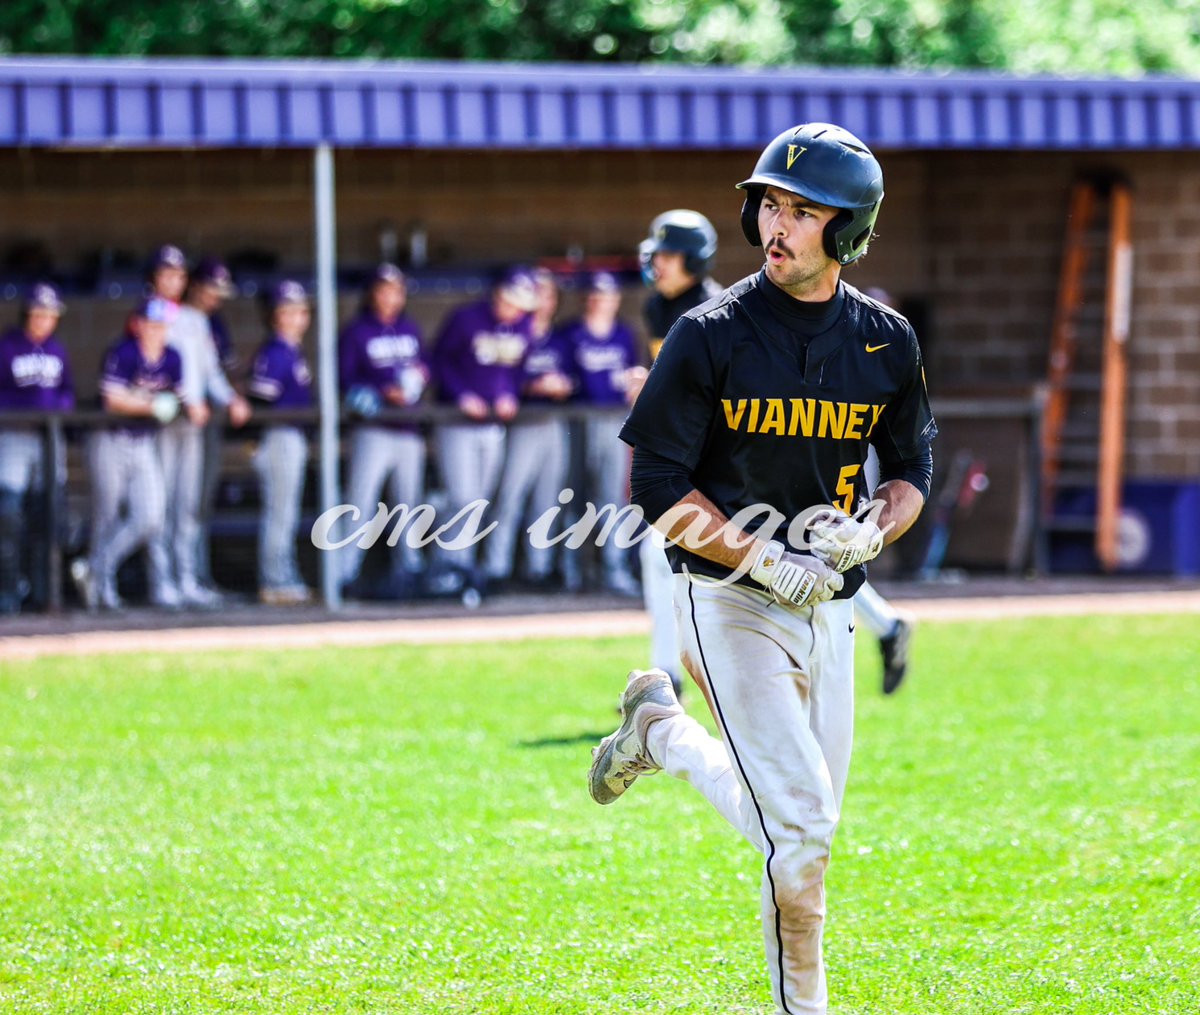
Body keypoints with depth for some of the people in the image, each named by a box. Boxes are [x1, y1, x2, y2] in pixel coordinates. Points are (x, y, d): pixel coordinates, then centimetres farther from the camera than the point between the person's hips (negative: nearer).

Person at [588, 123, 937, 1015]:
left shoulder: (886, 340, 2)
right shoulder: (712, 336, -10)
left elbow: (913, 469, 13)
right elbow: (660, 487, -9)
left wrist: (869, 533, -9)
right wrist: (764, 561, -20)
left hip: (829, 607, 5)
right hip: (732, 602, -5)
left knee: (806, 819, 11)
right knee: (801, 823, -13)